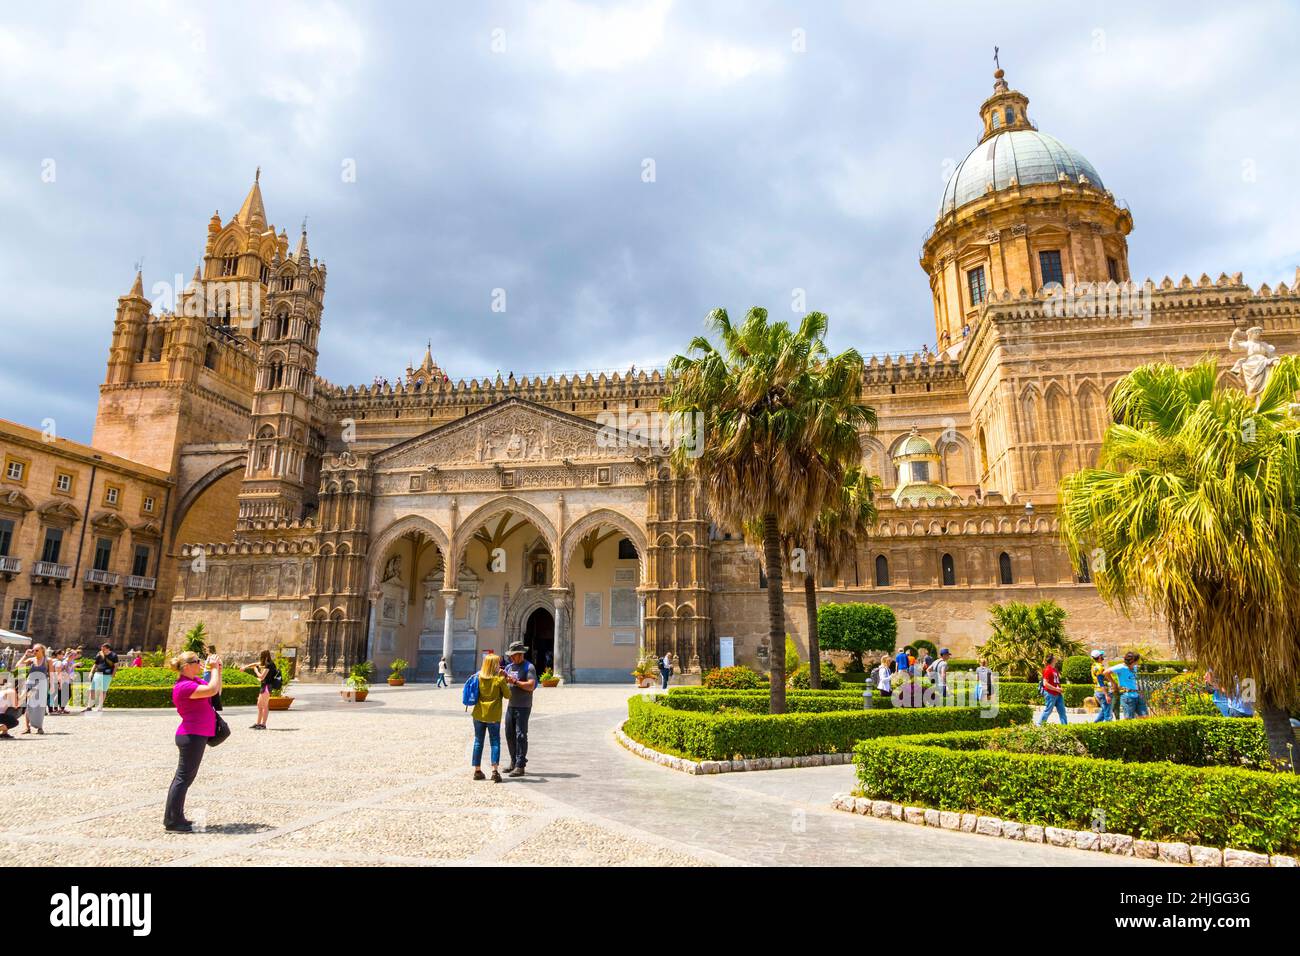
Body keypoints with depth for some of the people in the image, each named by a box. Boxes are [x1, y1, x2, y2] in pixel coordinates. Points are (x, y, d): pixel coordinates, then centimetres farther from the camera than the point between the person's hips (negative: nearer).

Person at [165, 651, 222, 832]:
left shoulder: (194, 681, 12)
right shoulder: (184, 686, -19)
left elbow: (217, 691, 19)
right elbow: (211, 690, -30)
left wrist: (218, 671, 7)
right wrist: (214, 669, -17)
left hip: (196, 736, 10)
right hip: (192, 737, -10)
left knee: (183, 777, 16)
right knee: (184, 778, -4)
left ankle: (173, 818, 25)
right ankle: (172, 822, 2)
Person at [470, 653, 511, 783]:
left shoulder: (479, 677, 0)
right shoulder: (499, 679, -11)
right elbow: (507, 695, -5)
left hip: (479, 714, 4)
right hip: (493, 715, -4)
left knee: (478, 742, 13)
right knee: (495, 742, 3)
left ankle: (477, 771, 18)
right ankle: (494, 770, -9)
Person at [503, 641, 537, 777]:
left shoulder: (529, 667, -8)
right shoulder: (509, 667, 13)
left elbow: (531, 686, -18)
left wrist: (515, 681, -22)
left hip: (523, 707, -7)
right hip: (511, 705, 7)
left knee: (520, 735, -6)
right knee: (509, 735, 12)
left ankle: (520, 766, -3)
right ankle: (514, 762, 25)